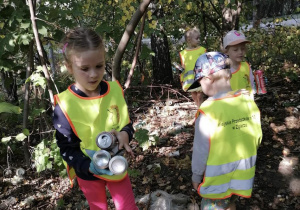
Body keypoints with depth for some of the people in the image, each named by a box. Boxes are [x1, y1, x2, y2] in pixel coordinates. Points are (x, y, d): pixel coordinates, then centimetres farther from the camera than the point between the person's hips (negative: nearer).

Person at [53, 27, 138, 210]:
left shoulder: (115, 91, -13)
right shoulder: (65, 106, -22)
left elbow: (127, 124, -2)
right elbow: (67, 149, -15)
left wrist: (125, 135, -24)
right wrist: (91, 165, -31)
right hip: (87, 173, -1)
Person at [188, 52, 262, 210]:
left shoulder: (208, 111, -27)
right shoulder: (249, 101, -10)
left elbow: (201, 151, -19)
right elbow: (257, 138, 1)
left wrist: (196, 177, -2)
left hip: (218, 180, -5)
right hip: (243, 174, 5)